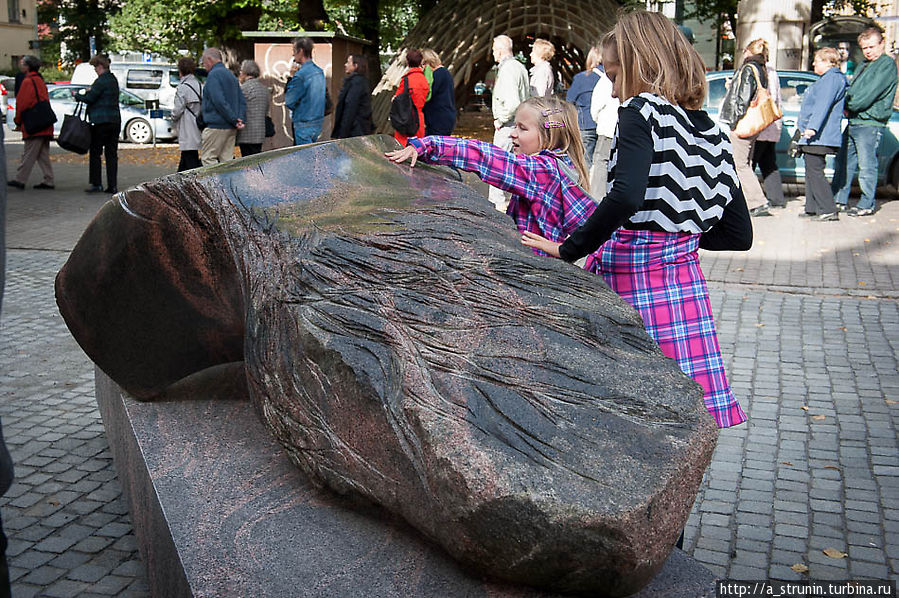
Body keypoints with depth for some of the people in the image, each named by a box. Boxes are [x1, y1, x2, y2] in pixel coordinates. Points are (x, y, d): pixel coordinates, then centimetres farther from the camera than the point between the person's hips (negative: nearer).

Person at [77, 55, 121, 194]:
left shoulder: (101, 81, -14)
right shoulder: (113, 79, 14)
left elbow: (90, 99, -15)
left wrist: (78, 96, 2)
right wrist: (90, 91, 20)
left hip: (101, 121, -8)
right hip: (115, 120, 8)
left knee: (95, 153, 1)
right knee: (112, 154, 8)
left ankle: (96, 184, 0)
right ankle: (112, 186, 7)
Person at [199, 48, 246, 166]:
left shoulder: (213, 74, -8)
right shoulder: (231, 75, 20)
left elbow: (219, 102, -19)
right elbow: (242, 101, 15)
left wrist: (234, 120, -16)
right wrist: (240, 119, 1)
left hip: (216, 126, -8)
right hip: (231, 129, 8)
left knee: (207, 158, -5)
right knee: (227, 160, 9)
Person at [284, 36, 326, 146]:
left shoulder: (301, 75, -18)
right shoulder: (320, 71, 8)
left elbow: (289, 102, -12)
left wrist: (291, 77, -3)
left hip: (304, 125, -8)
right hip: (318, 122, 8)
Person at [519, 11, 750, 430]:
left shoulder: (642, 110, -9)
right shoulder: (711, 132, 11)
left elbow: (625, 196, -27)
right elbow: (739, 234, 13)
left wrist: (569, 250, -18)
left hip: (632, 278, -7)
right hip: (686, 281, 7)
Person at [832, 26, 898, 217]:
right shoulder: (863, 65, 21)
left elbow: (872, 92, -16)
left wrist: (850, 106, -9)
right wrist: (847, 106, 0)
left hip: (870, 124, -9)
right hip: (853, 122, 9)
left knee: (867, 165, -4)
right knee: (843, 162, 10)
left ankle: (867, 205, 3)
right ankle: (839, 201, 18)